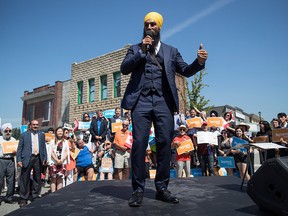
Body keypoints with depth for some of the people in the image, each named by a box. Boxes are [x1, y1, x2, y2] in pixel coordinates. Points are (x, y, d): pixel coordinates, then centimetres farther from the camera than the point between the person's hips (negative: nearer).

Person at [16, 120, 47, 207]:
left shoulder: (41, 135, 11)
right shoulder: (24, 135, 3)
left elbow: (44, 147, 10)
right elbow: (19, 148, 1)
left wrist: (44, 158, 3)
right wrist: (19, 160, -7)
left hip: (38, 158, 3)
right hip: (27, 158, -3)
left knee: (37, 179, 10)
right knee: (25, 179, 2)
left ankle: (36, 197, 22)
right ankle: (23, 199, 14)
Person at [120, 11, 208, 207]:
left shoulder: (171, 51, 20)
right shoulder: (135, 49, 18)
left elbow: (186, 71, 11)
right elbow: (124, 69, 4)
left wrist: (199, 62, -9)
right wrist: (141, 51, -6)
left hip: (163, 102, 1)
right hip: (141, 101, -1)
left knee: (165, 143, -2)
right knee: (139, 143, -7)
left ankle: (162, 188, 9)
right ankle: (138, 190, 3)